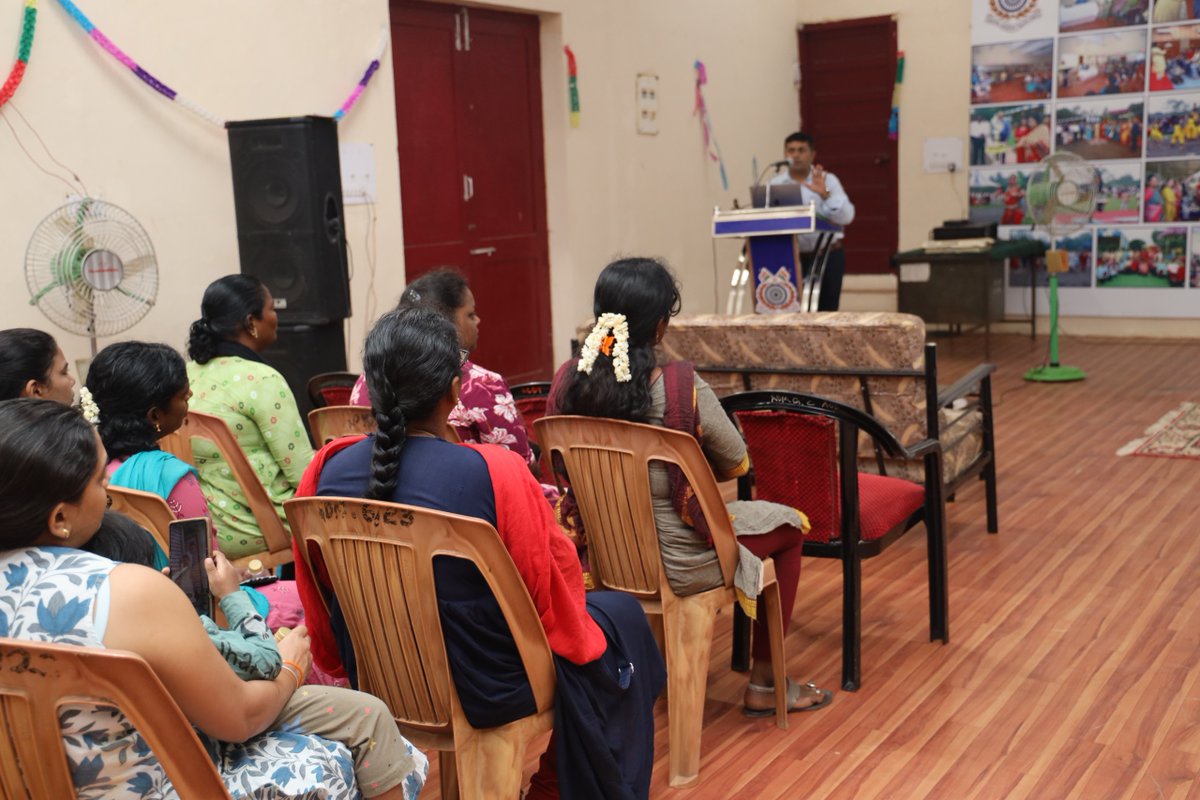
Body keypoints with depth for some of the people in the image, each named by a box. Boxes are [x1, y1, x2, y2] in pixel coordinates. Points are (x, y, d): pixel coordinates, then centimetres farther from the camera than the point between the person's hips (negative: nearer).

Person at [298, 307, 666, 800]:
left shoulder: (326, 471, -12)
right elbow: (551, 600, -13)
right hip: (484, 692, -5)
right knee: (623, 616, 21)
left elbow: (320, 611, 2)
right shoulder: (495, 474, -27)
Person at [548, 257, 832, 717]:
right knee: (790, 525, 19)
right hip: (676, 563, -6)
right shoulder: (682, 387, -24)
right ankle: (764, 685, 28)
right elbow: (737, 465, -9)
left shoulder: (568, 382, -9)